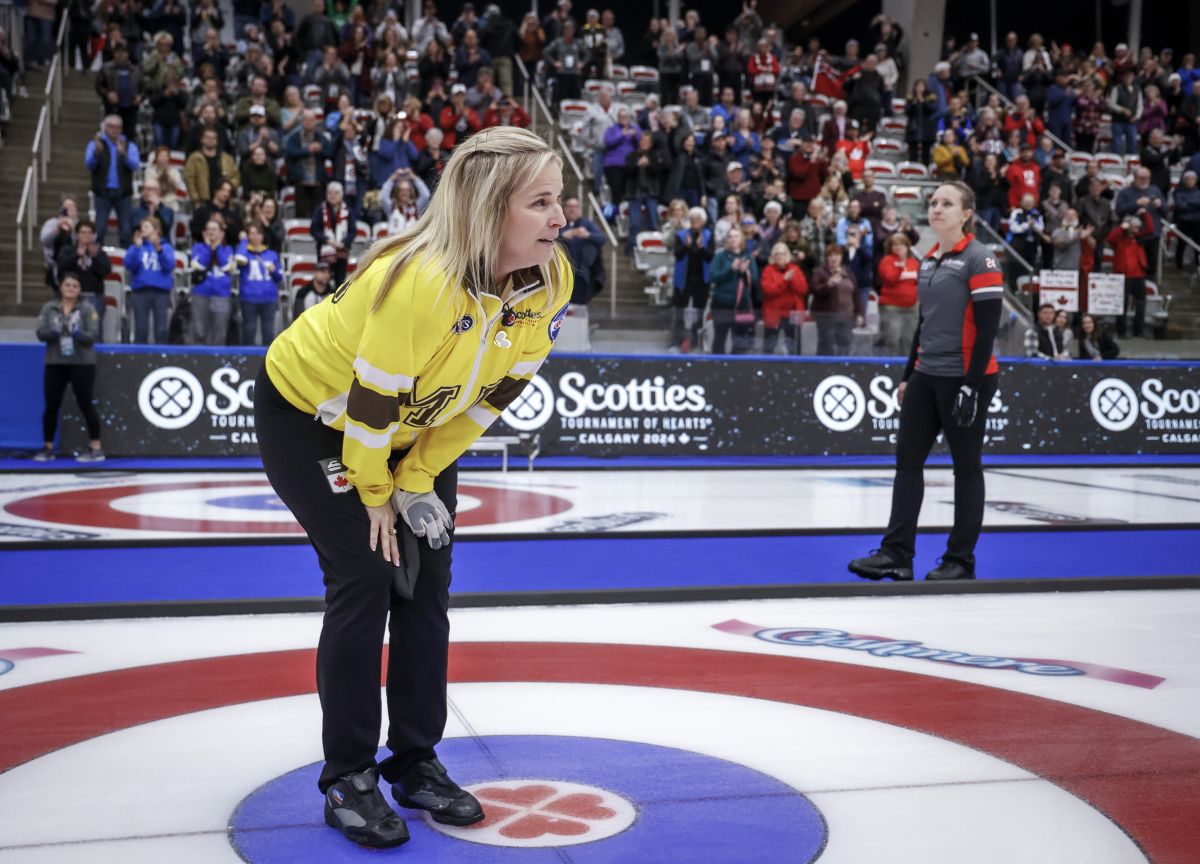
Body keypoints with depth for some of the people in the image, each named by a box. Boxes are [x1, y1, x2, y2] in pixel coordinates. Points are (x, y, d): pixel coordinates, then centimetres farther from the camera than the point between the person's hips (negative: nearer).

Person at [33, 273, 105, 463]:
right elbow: (41, 333, -1)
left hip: (82, 363, -3)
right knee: (51, 406, 5)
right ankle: (48, 448, 17)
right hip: (55, 363, 3)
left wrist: (78, 333, -27)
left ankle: (96, 448, 1)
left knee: (85, 405, -4)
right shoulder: (49, 307, 7)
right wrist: (54, 332, -21)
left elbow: (93, 335, -8)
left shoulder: (87, 308, -1)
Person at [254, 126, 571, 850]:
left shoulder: (549, 281, -18)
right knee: (365, 579, -10)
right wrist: (374, 494, -14)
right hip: (311, 413, -6)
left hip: (418, 425, 6)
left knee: (426, 582, 4)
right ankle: (348, 778, 4)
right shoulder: (421, 281, -39)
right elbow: (370, 404, -29)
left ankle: (416, 761, 18)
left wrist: (418, 479, -6)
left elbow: (497, 392, -7)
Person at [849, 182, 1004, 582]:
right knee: (908, 458, 4)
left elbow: (988, 327, -15)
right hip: (927, 376, 8)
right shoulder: (928, 261, 13)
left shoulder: (980, 259, -10)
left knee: (966, 467, 2)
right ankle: (897, 553, 8)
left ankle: (961, 560, 11)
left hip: (965, 378, -8)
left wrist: (971, 384, -20)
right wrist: (909, 376, 17)